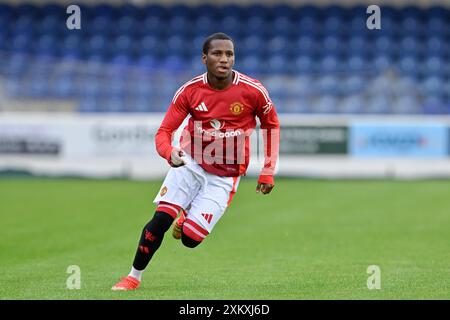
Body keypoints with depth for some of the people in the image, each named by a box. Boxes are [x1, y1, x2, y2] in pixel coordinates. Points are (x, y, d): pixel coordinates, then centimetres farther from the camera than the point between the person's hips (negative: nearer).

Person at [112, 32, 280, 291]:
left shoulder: (253, 91, -14)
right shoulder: (190, 90, -11)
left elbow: (271, 125, 3)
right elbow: (164, 132, -10)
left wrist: (268, 172, 0)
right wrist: (170, 153, -34)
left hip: (224, 178, -1)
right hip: (190, 163, 1)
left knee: (190, 238, -11)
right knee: (161, 219, -17)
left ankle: (188, 216, 26)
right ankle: (134, 276, 1)